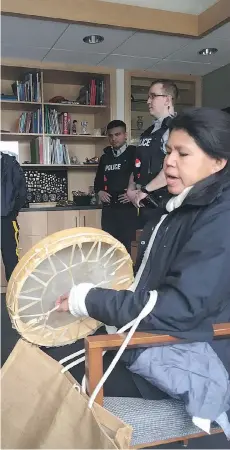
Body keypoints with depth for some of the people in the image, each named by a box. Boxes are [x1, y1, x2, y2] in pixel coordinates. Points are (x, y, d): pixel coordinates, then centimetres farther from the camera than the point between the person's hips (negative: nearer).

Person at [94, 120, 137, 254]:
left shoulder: (134, 154, -1)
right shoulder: (105, 157, 16)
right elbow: (98, 179, 25)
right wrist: (99, 191, 6)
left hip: (127, 208, -5)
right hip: (108, 208, 5)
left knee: (125, 245, -3)